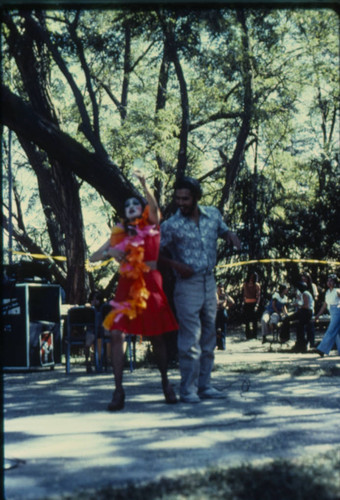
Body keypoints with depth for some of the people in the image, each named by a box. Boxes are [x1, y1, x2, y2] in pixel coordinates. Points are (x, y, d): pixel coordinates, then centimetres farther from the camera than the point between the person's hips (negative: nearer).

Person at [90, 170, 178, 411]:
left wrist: (144, 182, -29)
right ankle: (119, 390, -8)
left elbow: (154, 205, -15)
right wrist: (110, 251, -9)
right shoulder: (120, 233, 13)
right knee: (117, 334, -12)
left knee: (157, 335, 4)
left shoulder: (152, 224, 7)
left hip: (151, 284, -2)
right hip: (127, 285, 2)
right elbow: (93, 258, 12)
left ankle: (166, 382, 24)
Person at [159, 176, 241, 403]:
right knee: (190, 338, -7)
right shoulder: (171, 225, -10)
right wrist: (176, 265, -17)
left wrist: (231, 236, -2)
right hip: (188, 284, -5)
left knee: (209, 337, 10)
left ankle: (205, 385, 18)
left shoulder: (213, 214, 1)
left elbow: (223, 230, 20)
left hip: (209, 282, 5)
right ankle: (188, 389, 1)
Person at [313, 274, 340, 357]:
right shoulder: (327, 292, 14)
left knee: (331, 331, -11)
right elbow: (324, 305, 20)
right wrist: (318, 315, 19)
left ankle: (323, 349, -15)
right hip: (332, 314, 8)